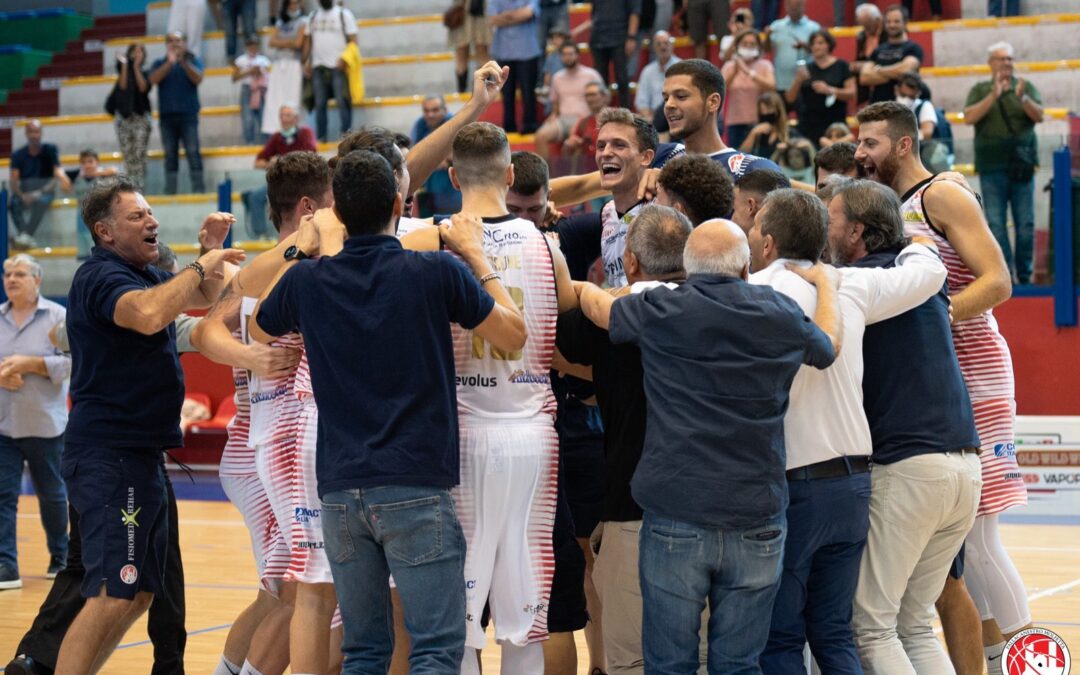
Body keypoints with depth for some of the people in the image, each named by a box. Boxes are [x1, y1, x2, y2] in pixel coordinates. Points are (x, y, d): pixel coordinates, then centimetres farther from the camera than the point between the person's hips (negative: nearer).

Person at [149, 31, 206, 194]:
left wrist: (184, 62, -19)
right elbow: (154, 79, -6)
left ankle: (198, 188, -11)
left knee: (193, 152, -9)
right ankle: (170, 191, 1)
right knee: (170, 155, 1)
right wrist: (170, 62, -16)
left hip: (188, 114, -2)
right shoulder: (160, 63, 12)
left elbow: (198, 79, -8)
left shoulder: (193, 60, 8)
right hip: (166, 115, 2)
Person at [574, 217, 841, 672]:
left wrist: (584, 288, 44)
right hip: (757, 521, 2)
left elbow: (595, 305, 21)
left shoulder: (658, 311, -1)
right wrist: (825, 282, 44)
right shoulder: (779, 314, 3)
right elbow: (828, 345, 26)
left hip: (674, 518, -1)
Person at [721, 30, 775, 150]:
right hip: (735, 122, 1)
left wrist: (749, 71, -22)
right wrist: (734, 72, -19)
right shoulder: (729, 66, 8)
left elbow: (771, 86, -14)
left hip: (758, 121, -1)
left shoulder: (764, 65, 4)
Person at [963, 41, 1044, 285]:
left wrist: (1022, 97, -20)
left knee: (1025, 223, -1)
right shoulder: (980, 90, 9)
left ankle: (1024, 274, 5)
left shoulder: (1026, 87, 10)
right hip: (992, 166, 0)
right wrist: (994, 95, -16)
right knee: (996, 223, -5)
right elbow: (970, 117, -6)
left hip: (1022, 164, 0)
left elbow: (1039, 116, -3)